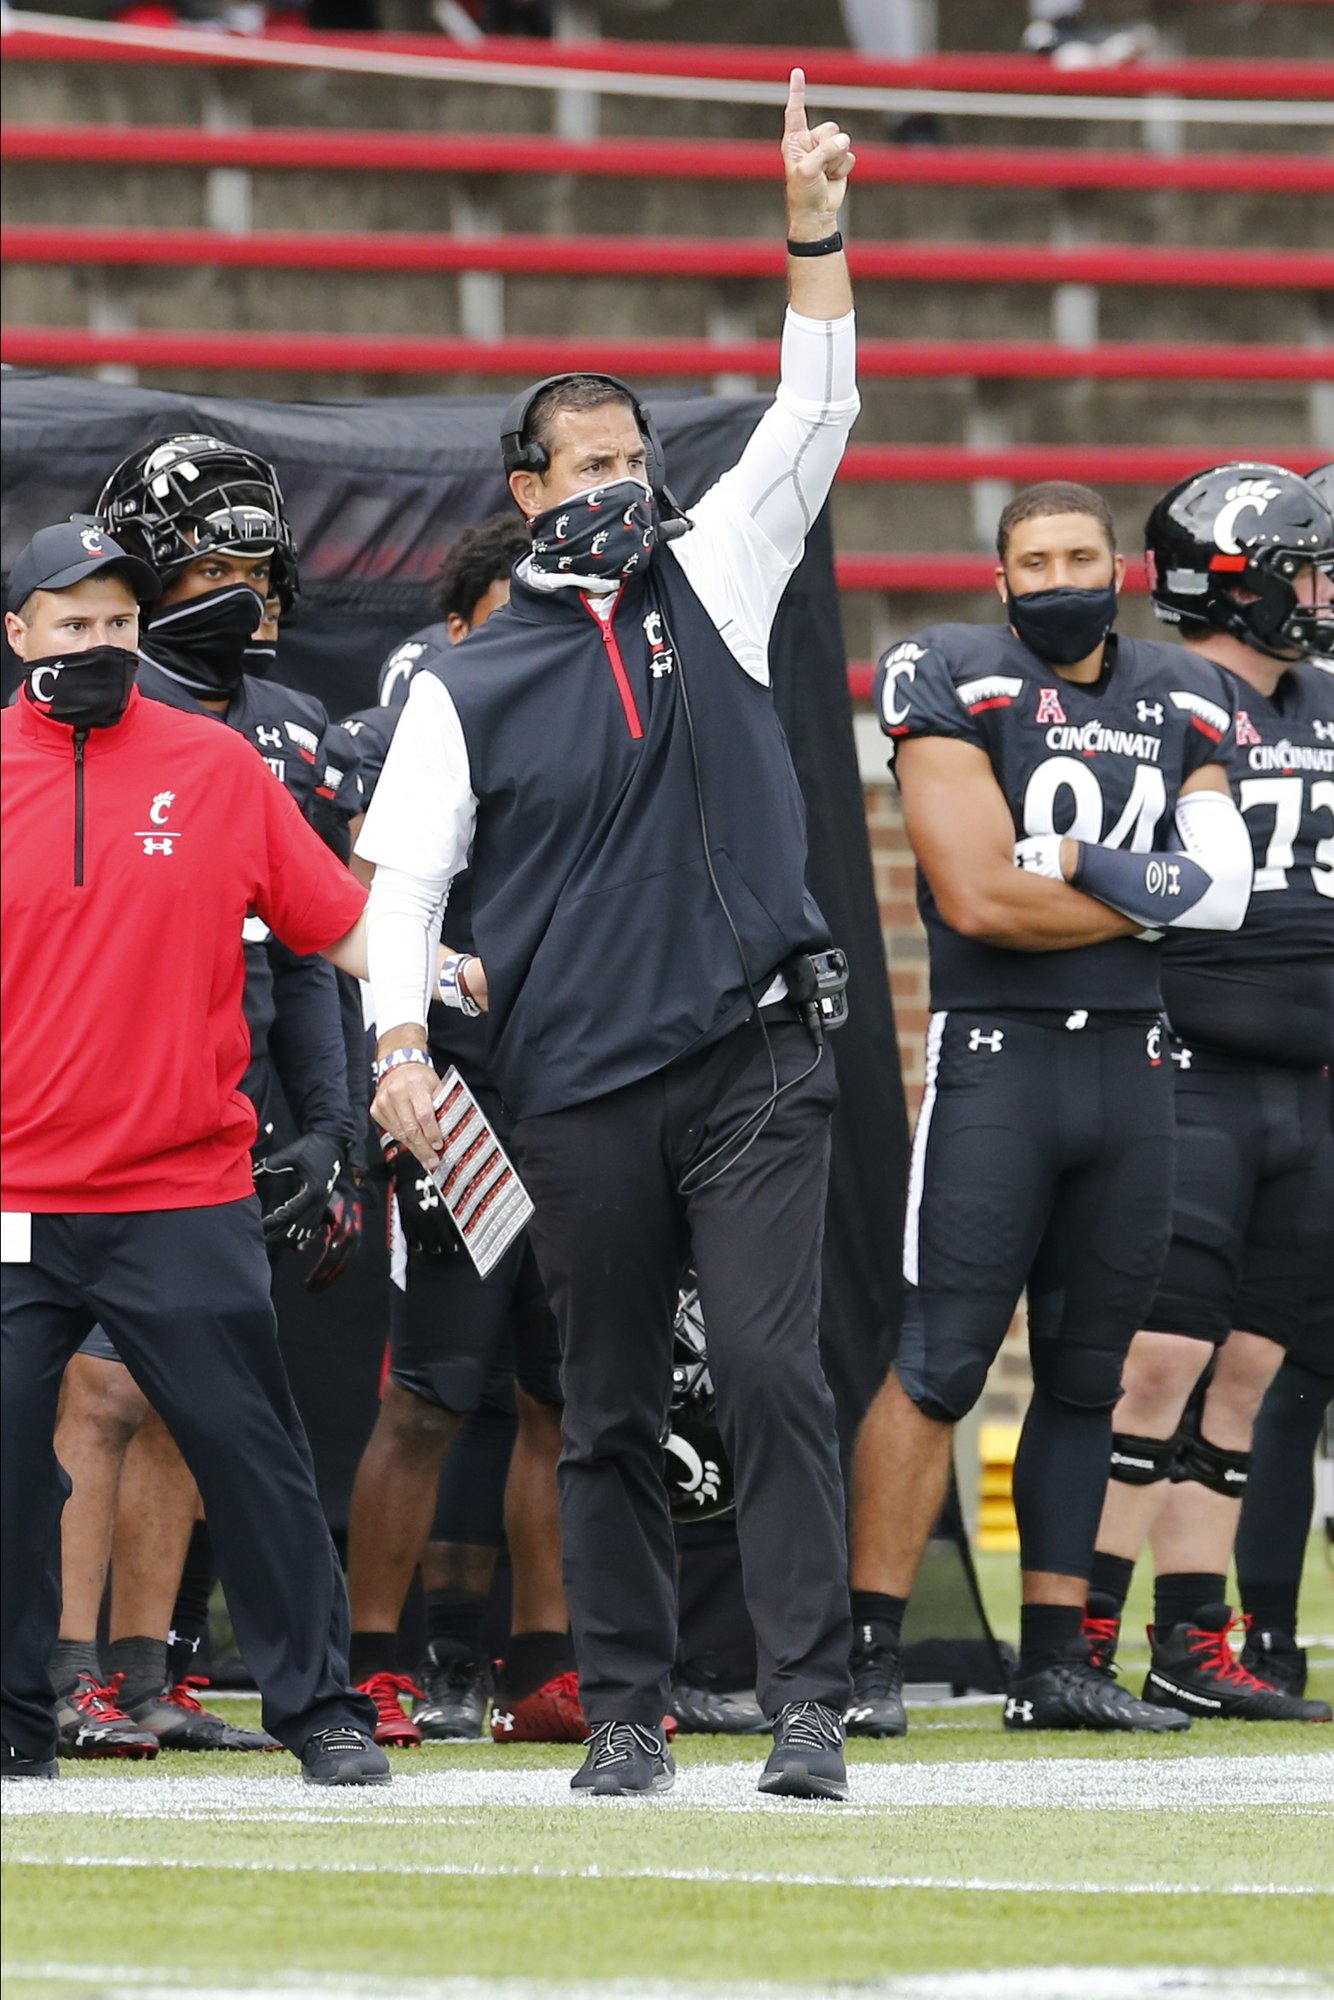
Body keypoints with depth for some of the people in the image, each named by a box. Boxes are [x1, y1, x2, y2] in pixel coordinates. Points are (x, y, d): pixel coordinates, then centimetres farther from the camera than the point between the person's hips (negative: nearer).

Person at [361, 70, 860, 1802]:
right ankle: (627, 1710, 13)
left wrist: (815, 231, -7)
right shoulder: (469, 687, 6)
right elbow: (404, 877, 2)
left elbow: (814, 417, 4)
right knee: (612, 1408, 5)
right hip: (580, 1091, 0)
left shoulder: (711, 586, 10)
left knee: (772, 1369, -9)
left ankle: (810, 1703, -10)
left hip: (752, 1062, 0)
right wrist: (403, 1040, -13)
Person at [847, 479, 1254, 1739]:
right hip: (996, 1054, -5)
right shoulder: (955, 687, -5)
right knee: (938, 1363, -9)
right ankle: (869, 1655, -7)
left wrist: (1073, 863, -13)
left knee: (1085, 1372, 8)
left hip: (1130, 1060, 5)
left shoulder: (1180, 704, 12)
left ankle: (1054, 1660, 12)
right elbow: (978, 900, -15)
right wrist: (1142, 901, -4)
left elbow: (1223, 887, -1)